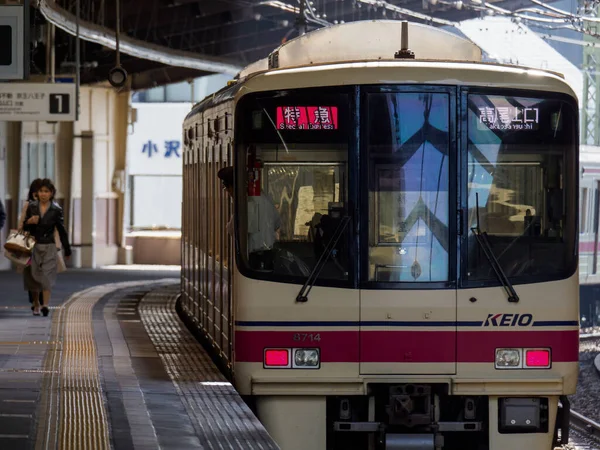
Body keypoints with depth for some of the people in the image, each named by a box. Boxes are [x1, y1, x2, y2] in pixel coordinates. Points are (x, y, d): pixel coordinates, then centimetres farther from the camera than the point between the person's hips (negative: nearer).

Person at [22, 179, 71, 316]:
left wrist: (67, 250, 9)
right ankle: (36, 305, 23)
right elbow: (24, 227, 10)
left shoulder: (56, 210, -1)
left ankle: (45, 304, -25)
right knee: (33, 276, 6)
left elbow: (62, 230, 4)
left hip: (49, 247, -2)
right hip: (33, 246, 2)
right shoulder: (32, 207, 4)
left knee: (47, 274, -14)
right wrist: (29, 221, -13)